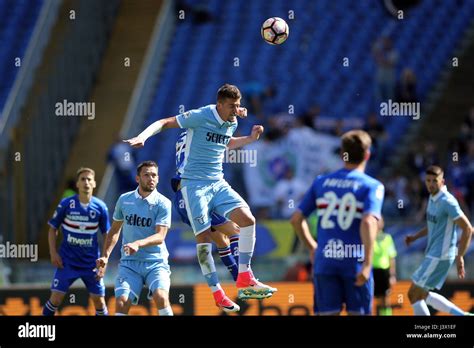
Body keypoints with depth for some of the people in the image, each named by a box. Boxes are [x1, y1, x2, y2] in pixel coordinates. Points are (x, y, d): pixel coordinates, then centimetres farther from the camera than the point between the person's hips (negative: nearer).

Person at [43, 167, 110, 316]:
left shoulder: (100, 207, -4)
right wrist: (53, 253, -7)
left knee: (99, 301, 2)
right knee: (55, 299, -6)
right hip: (67, 261, -1)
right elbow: (53, 229, 3)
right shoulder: (66, 204, -7)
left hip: (91, 262, 1)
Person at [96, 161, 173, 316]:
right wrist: (105, 256, 9)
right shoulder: (124, 200, 6)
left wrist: (138, 244, -31)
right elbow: (114, 231, 19)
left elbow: (160, 236, -15)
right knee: (122, 302, -16)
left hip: (156, 262, -2)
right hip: (129, 263, 3)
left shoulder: (163, 203, -5)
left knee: (160, 296, -27)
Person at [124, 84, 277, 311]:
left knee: (247, 219, -12)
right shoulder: (201, 117, -13)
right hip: (195, 184, -6)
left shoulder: (232, 124, 8)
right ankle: (217, 293, 1)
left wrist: (251, 139, 18)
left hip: (218, 183, 6)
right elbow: (164, 123, -11)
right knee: (203, 237, -8)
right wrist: (142, 137, -26)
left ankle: (244, 280, -5)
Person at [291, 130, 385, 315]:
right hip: (355, 261, -3)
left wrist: (312, 247, 23)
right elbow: (368, 222, -18)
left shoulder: (321, 182, 9)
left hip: (324, 261, 3)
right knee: (358, 313, 6)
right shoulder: (372, 186, -3)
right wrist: (367, 263, -19)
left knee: (327, 314, 3)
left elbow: (296, 219, 9)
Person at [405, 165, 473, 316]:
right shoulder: (433, 198, 9)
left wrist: (459, 257, -23)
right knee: (422, 295, 17)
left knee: (414, 294, -5)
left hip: (440, 257, -10)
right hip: (432, 254, 10)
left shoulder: (448, 202, -19)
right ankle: (461, 314, 19)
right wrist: (415, 237, 14)